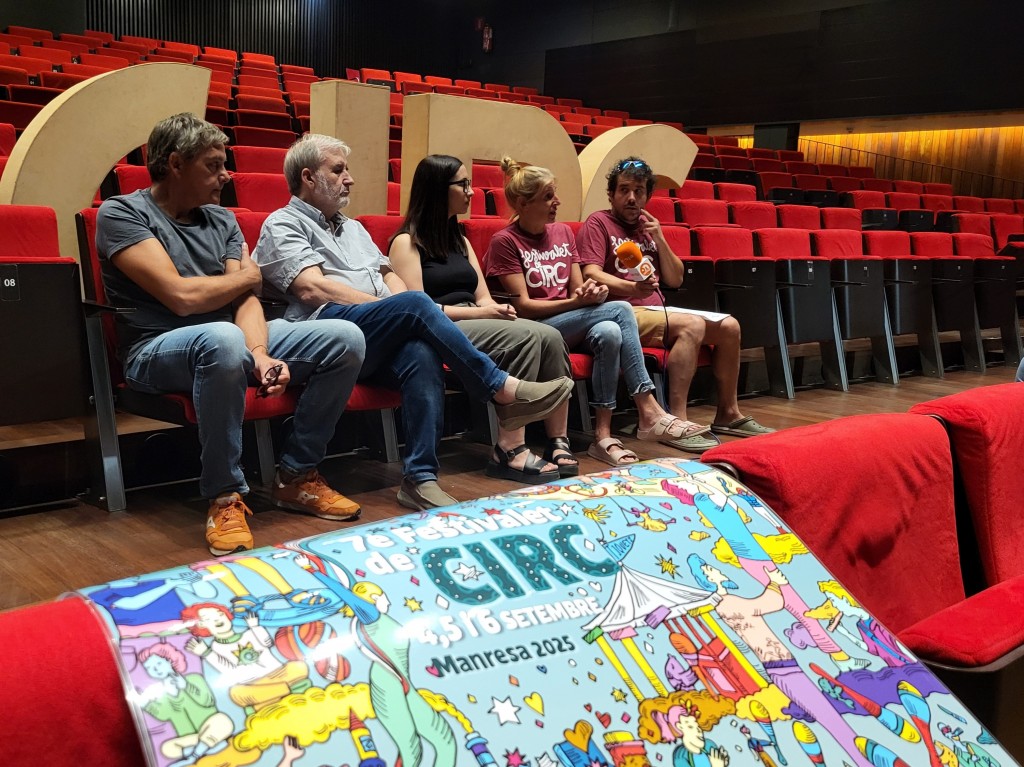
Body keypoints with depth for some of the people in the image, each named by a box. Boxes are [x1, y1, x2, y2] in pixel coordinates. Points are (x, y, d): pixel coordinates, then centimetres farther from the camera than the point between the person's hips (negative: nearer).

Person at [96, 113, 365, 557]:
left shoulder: (222, 220, 14)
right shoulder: (121, 215, -5)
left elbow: (245, 298, 1)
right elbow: (182, 296, -18)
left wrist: (259, 353, -19)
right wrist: (248, 275, -1)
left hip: (229, 340, 7)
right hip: (158, 349, -6)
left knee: (345, 338, -11)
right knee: (223, 339, -42)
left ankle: (296, 476, 0)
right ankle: (224, 495, -25)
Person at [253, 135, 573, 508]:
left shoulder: (353, 228, 31)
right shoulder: (282, 225, 7)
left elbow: (389, 276, 23)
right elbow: (312, 289, -8)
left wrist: (405, 313, -2)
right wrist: (398, 309, -10)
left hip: (378, 344, 6)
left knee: (422, 350, -31)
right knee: (415, 304, -30)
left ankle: (421, 478, -35)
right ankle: (502, 389, -25)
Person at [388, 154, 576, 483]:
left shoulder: (459, 240, 23)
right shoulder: (407, 242, -1)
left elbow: (483, 298, 17)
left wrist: (496, 308, -8)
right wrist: (478, 312, -15)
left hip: (473, 323, 7)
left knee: (550, 337, -20)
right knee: (526, 337, -30)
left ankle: (558, 441, -20)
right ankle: (509, 452, -31)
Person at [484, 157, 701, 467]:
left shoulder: (563, 232, 14)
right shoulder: (505, 241, -4)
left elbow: (577, 290, 13)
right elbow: (523, 306, -9)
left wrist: (590, 292, -12)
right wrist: (575, 301, -20)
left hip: (574, 325, 5)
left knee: (609, 333, -30)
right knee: (620, 310, -26)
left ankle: (603, 435, -29)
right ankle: (649, 413, -22)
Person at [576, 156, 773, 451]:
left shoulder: (648, 226, 20)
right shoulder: (598, 223, -1)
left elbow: (675, 280, 16)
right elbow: (591, 274, -17)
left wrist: (659, 240, 2)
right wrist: (633, 287, -34)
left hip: (657, 310, 8)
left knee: (729, 325, -2)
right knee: (692, 325, -30)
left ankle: (728, 413, 10)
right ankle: (677, 423, -31)